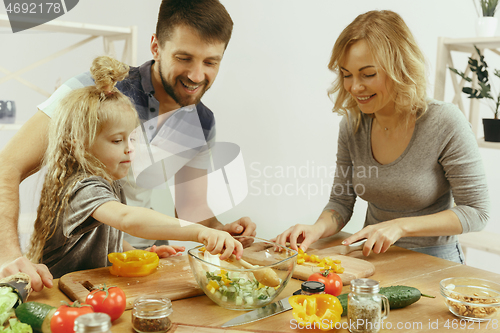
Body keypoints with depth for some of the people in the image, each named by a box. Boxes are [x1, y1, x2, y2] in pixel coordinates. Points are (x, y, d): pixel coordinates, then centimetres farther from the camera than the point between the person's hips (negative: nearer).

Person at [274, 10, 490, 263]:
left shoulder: (445, 123, -16)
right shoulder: (352, 124, -3)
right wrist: (318, 228, -18)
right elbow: (341, 202, 4)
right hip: (373, 255, 3)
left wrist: (400, 226, -21)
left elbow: (476, 211, -11)